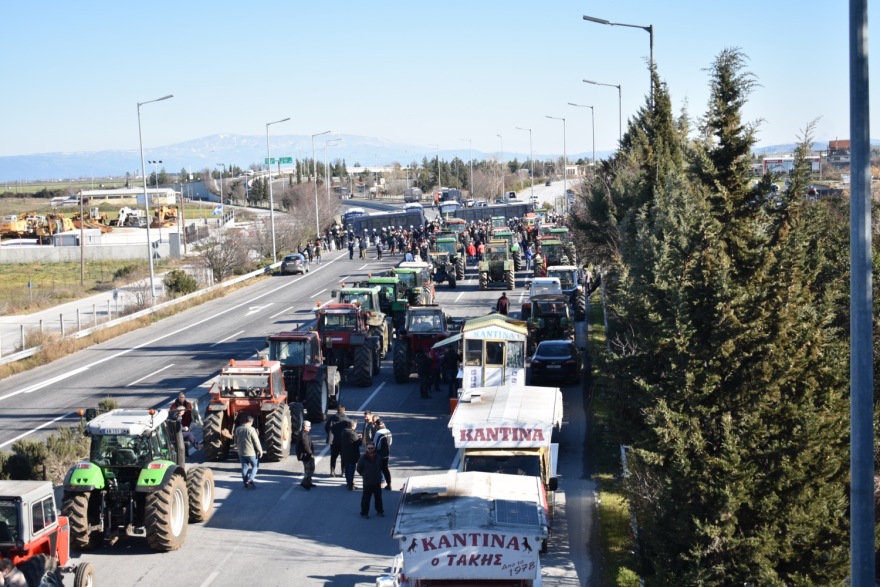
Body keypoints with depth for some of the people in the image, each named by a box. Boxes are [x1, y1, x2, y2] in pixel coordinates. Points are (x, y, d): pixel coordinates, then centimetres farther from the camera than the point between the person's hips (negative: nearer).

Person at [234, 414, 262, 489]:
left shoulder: (237, 429, 2)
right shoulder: (251, 430, -17)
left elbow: (236, 441, 12)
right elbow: (256, 442, -15)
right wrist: (260, 450, -5)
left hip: (241, 452, 5)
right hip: (251, 452, -5)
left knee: (244, 467, 13)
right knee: (255, 466, 9)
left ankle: (245, 483, 14)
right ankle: (250, 480, -7)